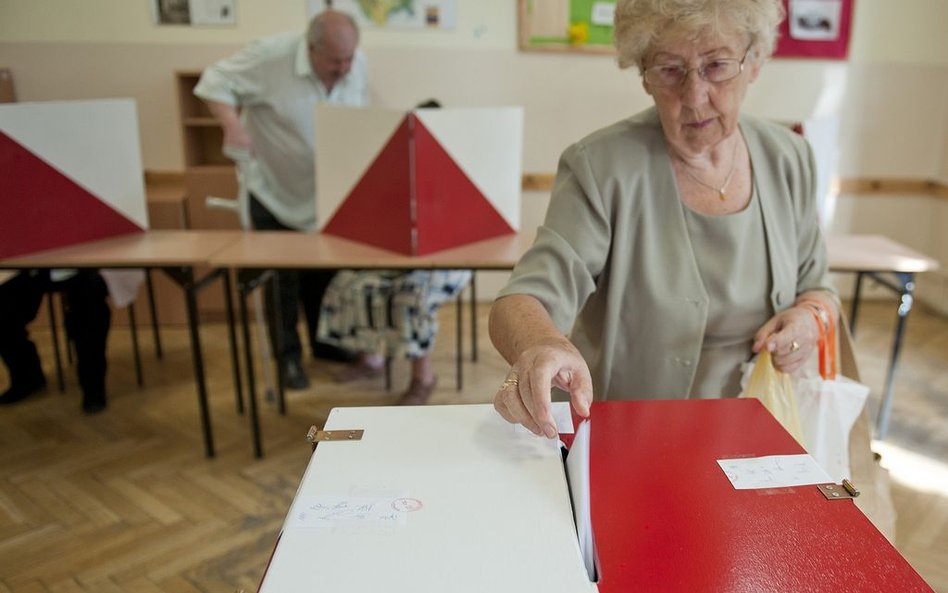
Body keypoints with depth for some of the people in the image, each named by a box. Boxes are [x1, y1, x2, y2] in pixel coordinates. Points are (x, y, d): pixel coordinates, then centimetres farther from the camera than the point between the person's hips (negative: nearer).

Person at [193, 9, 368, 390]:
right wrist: (232, 124, -35)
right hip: (274, 188, -4)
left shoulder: (357, 64, -8)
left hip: (327, 190, 5)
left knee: (326, 268, 14)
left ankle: (325, 342, 33)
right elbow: (215, 82, -18)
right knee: (281, 273, 2)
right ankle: (288, 356, 18)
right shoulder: (272, 56, -24)